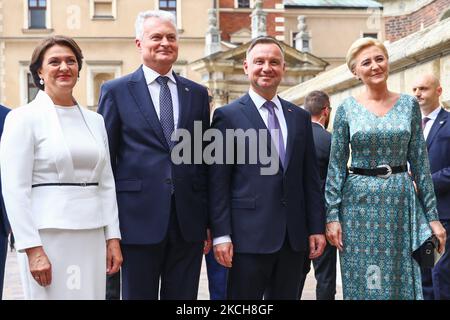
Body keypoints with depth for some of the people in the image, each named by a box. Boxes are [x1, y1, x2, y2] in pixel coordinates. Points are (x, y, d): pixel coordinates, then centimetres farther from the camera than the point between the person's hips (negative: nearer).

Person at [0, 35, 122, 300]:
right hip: (48, 235, -5)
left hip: (92, 236, 5)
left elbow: (106, 183, 13)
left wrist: (113, 238, 7)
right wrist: (32, 249, -14)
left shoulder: (95, 120, 12)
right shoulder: (23, 118, -3)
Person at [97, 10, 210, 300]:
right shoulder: (116, 91, 2)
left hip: (189, 220, 3)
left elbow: (205, 158, 12)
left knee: (184, 297, 10)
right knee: (138, 294, 7)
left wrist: (209, 220, 9)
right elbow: (105, 158, 1)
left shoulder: (198, 93, 11)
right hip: (139, 219, -3)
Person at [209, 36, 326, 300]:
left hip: (294, 236, 5)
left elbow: (310, 178, 12)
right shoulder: (228, 116, -2)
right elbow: (218, 182, -5)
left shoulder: (300, 117, 12)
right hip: (249, 235, -4)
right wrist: (221, 235, -10)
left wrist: (317, 228, 8)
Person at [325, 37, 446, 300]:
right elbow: (336, 165, 0)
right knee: (361, 282, 5)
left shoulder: (409, 104, 4)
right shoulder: (347, 109, 1)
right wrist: (332, 215, -6)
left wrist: (432, 215, 1)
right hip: (359, 202, -1)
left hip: (402, 200, 1)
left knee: (403, 281, 5)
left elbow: (420, 162, 4)